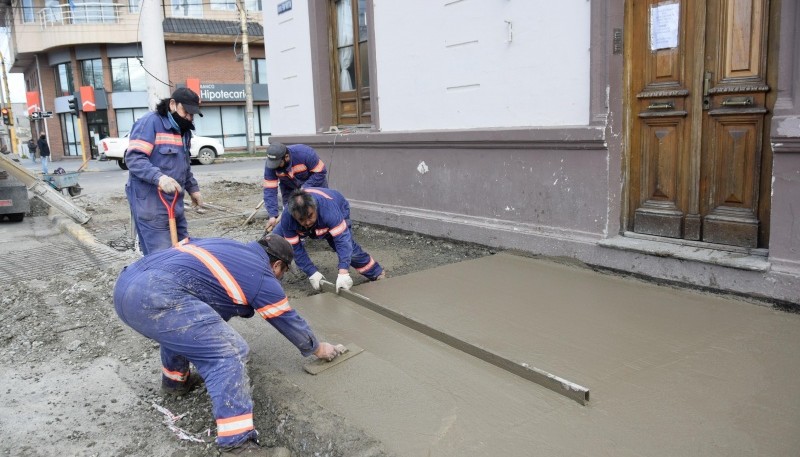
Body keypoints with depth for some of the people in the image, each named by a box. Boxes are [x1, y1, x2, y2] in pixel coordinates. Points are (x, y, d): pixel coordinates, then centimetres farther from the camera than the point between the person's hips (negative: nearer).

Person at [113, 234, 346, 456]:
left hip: (126, 283, 9)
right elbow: (290, 321, 22)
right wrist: (318, 348, 38)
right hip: (157, 295, -9)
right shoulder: (262, 276, 9)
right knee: (228, 353, -8)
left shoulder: (230, 249, 28)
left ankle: (175, 380, 51)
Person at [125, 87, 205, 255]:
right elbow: (134, 158, -20)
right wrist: (159, 177, -32)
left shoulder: (183, 130, 18)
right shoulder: (150, 122, -10)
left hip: (174, 203, 9)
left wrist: (193, 189, 25)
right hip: (150, 204, -9)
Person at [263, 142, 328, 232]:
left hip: (315, 182, -2)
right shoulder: (270, 165, -27)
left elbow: (320, 172, -28)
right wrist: (273, 215, -36)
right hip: (289, 187, 2)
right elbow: (269, 190, -28)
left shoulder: (304, 153, -37)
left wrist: (306, 187, -37)